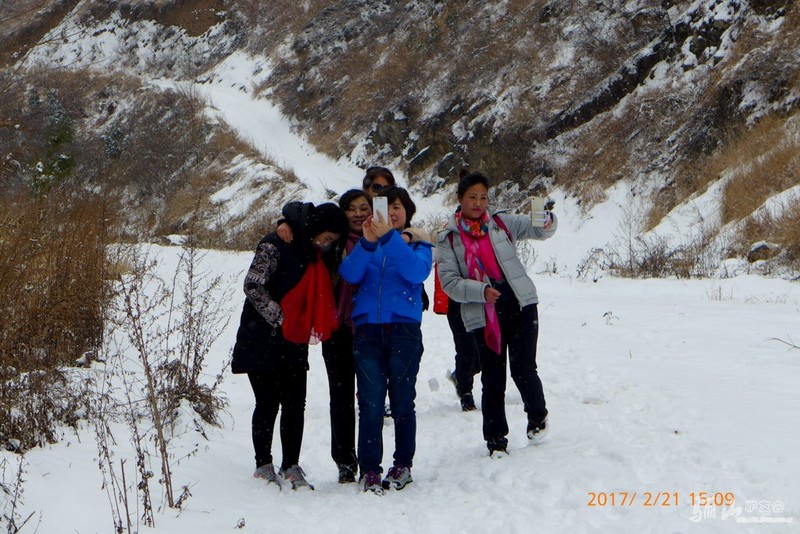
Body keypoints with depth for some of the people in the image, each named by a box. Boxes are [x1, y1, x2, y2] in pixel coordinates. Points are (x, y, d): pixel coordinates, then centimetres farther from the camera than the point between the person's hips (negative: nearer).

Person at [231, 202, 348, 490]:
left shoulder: (314, 253, 13)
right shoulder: (275, 246, -13)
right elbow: (252, 286, -17)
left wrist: (307, 328, 9)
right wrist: (279, 319, -16)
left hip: (294, 343, 7)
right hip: (263, 340, -7)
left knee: (295, 404, 3)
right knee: (268, 403, -3)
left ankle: (291, 466, 10)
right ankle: (263, 465, 9)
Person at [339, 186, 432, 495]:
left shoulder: (418, 243, 10)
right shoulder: (364, 245, 15)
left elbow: (417, 272, -12)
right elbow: (349, 275, -4)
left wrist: (389, 237, -20)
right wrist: (367, 242, -19)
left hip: (404, 327, -1)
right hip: (367, 329, 1)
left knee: (402, 401, 3)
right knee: (370, 402, -5)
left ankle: (403, 465, 17)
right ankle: (369, 470, -2)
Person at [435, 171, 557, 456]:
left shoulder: (501, 222, 7)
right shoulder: (449, 238, 2)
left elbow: (535, 229, 0)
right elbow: (449, 281, -5)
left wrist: (547, 222, -24)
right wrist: (480, 291, -20)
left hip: (521, 306, 1)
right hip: (483, 316, 0)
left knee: (523, 369, -6)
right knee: (492, 380, 3)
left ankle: (537, 415, 23)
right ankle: (496, 438, 19)